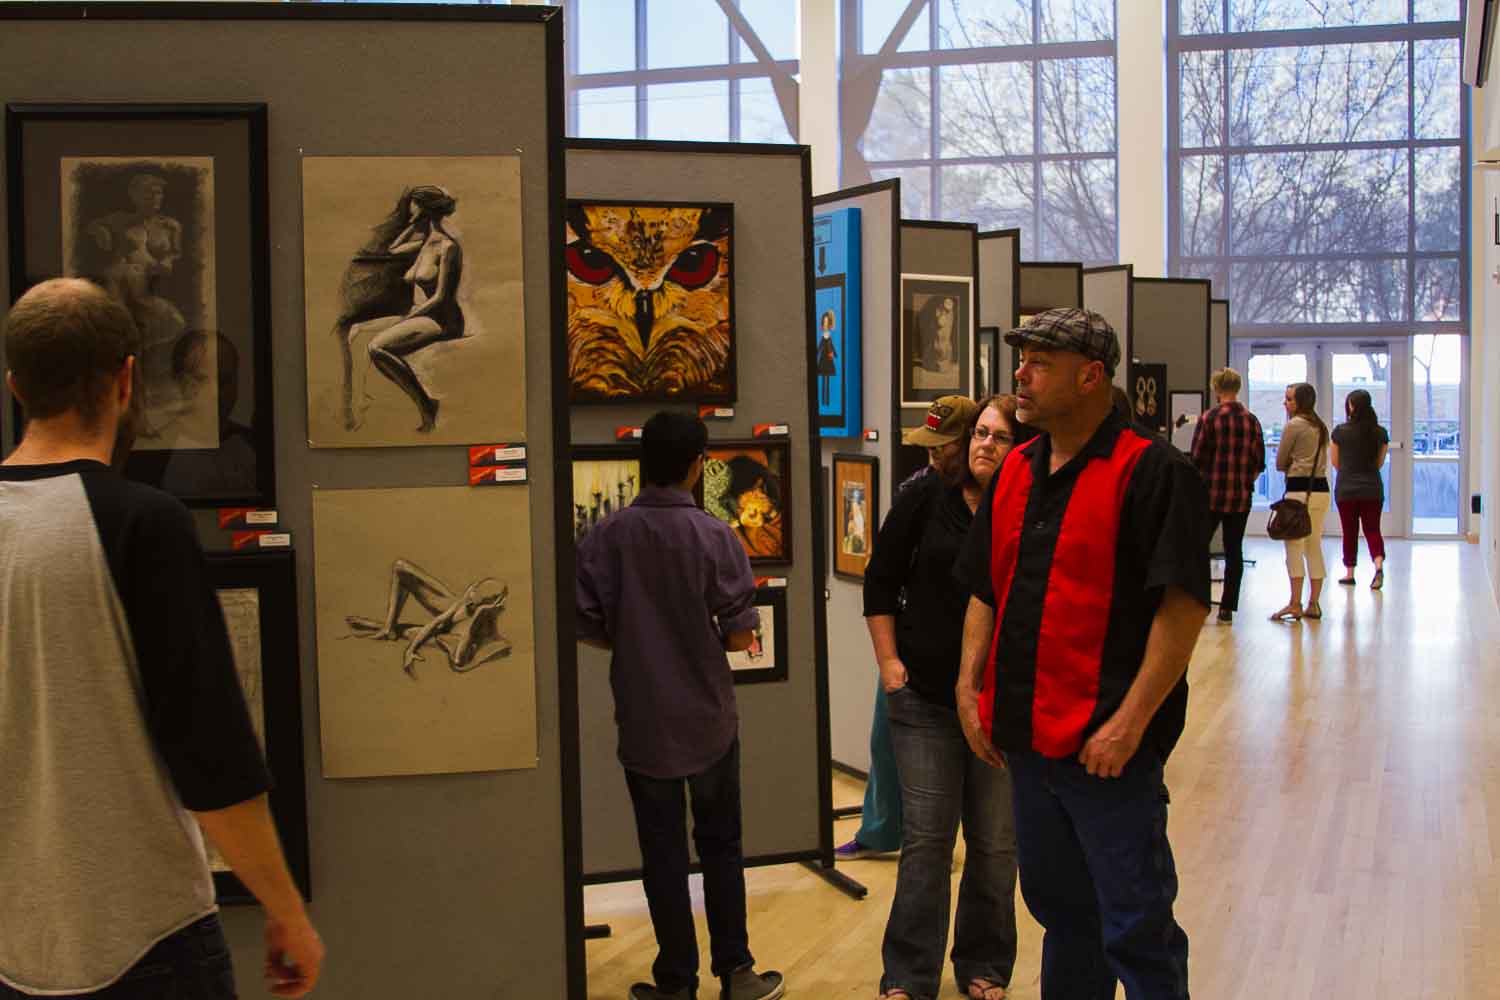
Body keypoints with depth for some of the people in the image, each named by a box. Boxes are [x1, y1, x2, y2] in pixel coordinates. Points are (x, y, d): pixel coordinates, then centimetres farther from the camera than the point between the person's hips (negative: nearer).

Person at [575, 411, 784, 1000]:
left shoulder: (605, 538, -8)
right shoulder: (715, 536, -11)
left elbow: (586, 628, -5)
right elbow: (741, 635, -10)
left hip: (643, 722, 1)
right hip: (708, 719, 0)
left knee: (662, 852, 10)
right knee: (720, 845, 14)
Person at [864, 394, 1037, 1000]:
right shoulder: (925, 500, -4)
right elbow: (880, 584, 4)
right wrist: (889, 663, -1)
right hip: (925, 699, 0)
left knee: (996, 844, 10)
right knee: (926, 840, 5)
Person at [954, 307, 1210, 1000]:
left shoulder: (1153, 472, -11)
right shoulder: (1016, 472, 11)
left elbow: (1184, 605, -17)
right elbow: (985, 592, 17)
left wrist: (1131, 721, -21)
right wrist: (970, 687, 7)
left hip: (1109, 745, -7)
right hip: (1027, 737, 7)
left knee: (1136, 929, 2)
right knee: (1060, 911, 21)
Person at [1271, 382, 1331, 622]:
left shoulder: (1293, 425, -8)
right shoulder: (1321, 427, 15)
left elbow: (1280, 463, -2)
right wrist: (1298, 466, 9)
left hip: (1299, 490, -8)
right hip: (1322, 489, 8)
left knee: (1294, 549, -5)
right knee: (1315, 548, 11)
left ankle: (1295, 604, -6)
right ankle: (1313, 604, 13)